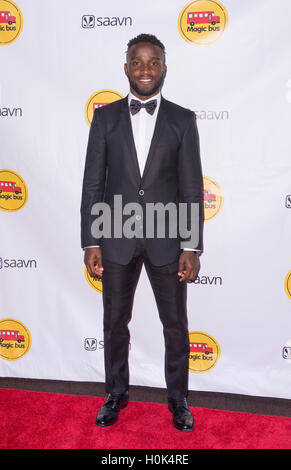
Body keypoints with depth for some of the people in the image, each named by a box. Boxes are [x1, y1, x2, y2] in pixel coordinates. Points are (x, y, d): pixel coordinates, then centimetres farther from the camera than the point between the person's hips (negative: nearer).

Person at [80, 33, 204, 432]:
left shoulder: (182, 120, 1)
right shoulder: (105, 117, 3)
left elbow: (192, 188, -2)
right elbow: (93, 184, 1)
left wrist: (192, 247, -7)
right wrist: (90, 242, -4)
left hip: (167, 240, 0)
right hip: (117, 239, 1)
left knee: (176, 325, 11)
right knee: (115, 323, 14)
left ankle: (178, 398, 33)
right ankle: (116, 393, 36)